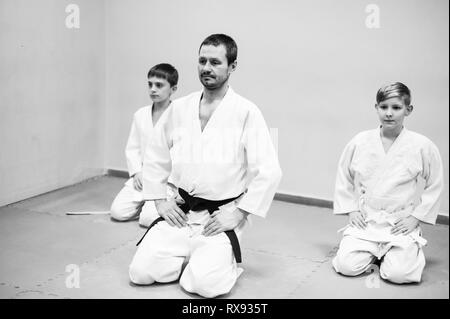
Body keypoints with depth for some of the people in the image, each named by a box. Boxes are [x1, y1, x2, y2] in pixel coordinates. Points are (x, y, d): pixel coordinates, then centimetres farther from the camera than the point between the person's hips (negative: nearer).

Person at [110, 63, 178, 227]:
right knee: (117, 212, -9)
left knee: (148, 218, -23)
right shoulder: (140, 115, 10)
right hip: (142, 178, 6)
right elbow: (132, 148, 14)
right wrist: (137, 172, -2)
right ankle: (146, 203, 16)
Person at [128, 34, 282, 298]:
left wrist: (238, 212, -13)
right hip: (180, 215, 5)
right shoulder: (180, 108, 4)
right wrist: (160, 200, 6)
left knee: (205, 283, -23)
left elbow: (269, 172, -13)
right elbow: (155, 158, 15)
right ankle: (196, 260, 14)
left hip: (221, 218, -4)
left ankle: (226, 262, 11)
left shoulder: (246, 112, -11)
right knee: (140, 271, -8)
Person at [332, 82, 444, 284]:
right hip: (364, 222, 2)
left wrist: (416, 216, -2)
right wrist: (351, 209, 4)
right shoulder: (359, 142, -1)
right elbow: (343, 178, 12)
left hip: (401, 226, -2)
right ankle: (373, 252, 17)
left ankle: (411, 251, 15)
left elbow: (435, 186, 4)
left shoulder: (423, 146, -6)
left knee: (399, 273, -21)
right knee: (347, 266, -16)